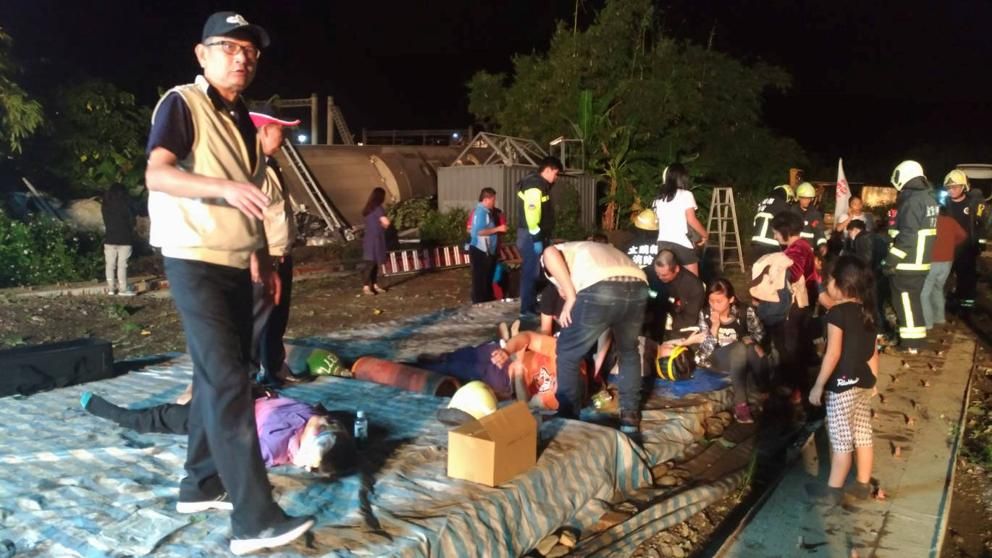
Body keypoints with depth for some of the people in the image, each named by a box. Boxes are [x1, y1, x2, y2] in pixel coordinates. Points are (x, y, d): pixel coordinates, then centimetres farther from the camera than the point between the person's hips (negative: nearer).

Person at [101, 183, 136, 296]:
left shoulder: (105, 206, 0)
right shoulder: (124, 205, -11)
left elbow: (105, 222, 8)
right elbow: (132, 221, -4)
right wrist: (130, 233, 13)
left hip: (109, 238, 4)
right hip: (124, 239, -3)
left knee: (110, 264, 9)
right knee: (122, 265, -2)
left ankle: (111, 288, 11)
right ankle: (123, 289, 0)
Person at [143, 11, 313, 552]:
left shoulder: (242, 119, 16)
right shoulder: (181, 103, -8)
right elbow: (156, 175, -24)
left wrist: (264, 261, 18)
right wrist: (224, 186, -39)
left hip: (235, 265, 8)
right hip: (196, 263, -8)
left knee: (217, 377, 13)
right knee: (229, 382, -13)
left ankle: (201, 483, 26)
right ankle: (254, 518, -12)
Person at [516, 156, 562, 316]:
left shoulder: (540, 184, 19)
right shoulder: (534, 185, -14)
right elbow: (531, 212, -24)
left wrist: (545, 237, 22)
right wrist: (536, 238, -25)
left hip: (537, 235, 10)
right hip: (531, 236, -10)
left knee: (534, 271, 14)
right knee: (531, 271, -7)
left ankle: (532, 304, 22)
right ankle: (527, 309, -3)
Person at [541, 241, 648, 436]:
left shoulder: (552, 258, 29)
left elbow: (550, 253, -2)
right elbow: (608, 323, 42)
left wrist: (571, 298, 3)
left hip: (600, 290, -6)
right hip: (638, 287, 6)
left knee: (567, 354, 19)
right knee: (628, 352, 32)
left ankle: (567, 419, 28)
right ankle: (630, 416, 33)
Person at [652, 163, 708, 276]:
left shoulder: (659, 198, 13)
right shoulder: (685, 195, -3)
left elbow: (657, 222, 12)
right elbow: (691, 220, -8)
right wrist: (705, 234, 4)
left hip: (663, 243, 5)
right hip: (682, 243, -5)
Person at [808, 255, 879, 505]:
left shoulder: (837, 313, -18)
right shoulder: (868, 312, 6)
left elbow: (833, 354, -20)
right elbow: (873, 351, 11)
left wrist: (818, 386, -13)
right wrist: (873, 380, 22)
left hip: (842, 384, -8)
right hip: (863, 382, 8)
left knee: (840, 439, -1)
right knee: (862, 434, 14)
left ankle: (833, 491, 6)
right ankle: (863, 485, 25)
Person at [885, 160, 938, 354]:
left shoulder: (912, 201, -18)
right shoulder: (928, 199, 12)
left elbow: (907, 235, -23)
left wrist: (891, 260, -18)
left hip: (908, 263, -9)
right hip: (921, 261, 9)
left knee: (905, 301, -2)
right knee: (913, 299, 18)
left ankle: (911, 342, 1)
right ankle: (917, 337, 25)